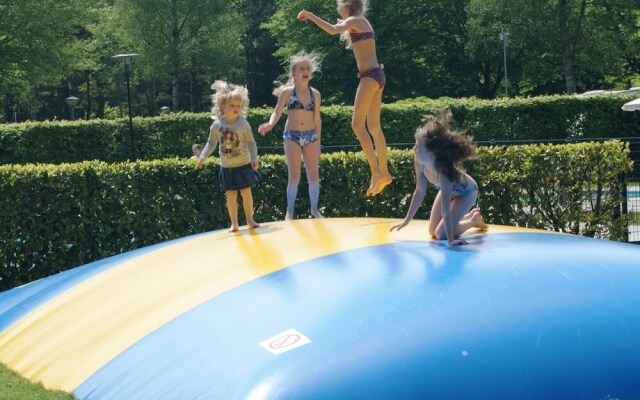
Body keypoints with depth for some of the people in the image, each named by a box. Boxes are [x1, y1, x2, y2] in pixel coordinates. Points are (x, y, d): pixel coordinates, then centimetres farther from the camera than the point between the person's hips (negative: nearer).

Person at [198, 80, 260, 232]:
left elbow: (251, 143, -7)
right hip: (227, 167, 2)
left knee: (246, 192, 3)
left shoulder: (243, 124, -11)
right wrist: (203, 156, -3)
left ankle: (250, 220, 17)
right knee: (231, 195, 5)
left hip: (243, 165, -2)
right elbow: (211, 143, 7)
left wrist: (254, 158, -17)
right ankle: (234, 224, 14)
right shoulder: (217, 125, -4)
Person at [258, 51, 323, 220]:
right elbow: (277, 112, -1)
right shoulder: (287, 92, -2)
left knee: (313, 174, 2)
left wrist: (318, 142, 10)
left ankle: (314, 209, 13)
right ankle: (290, 211, 4)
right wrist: (270, 125, -22)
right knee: (294, 175, -4)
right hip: (292, 135, -3)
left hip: (310, 135, 3)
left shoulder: (315, 94, 5)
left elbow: (317, 119, 10)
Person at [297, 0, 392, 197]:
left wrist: (310, 16, -22)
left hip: (370, 76, -10)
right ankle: (384, 173, 12)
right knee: (373, 127, 11)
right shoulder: (361, 23, 20)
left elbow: (333, 30, -26)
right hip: (376, 75, 10)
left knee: (358, 124, -12)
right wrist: (346, 29, 40)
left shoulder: (354, 20, -7)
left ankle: (376, 171, -17)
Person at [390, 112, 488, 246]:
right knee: (433, 231, 9)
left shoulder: (443, 172, -46)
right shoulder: (419, 162, -27)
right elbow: (420, 191, -13)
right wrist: (407, 220, -9)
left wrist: (450, 240, -47)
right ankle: (468, 215, 28)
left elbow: (445, 210, -47)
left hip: (466, 192, -6)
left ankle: (474, 219, 10)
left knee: (441, 234, -14)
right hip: (450, 189, 6)